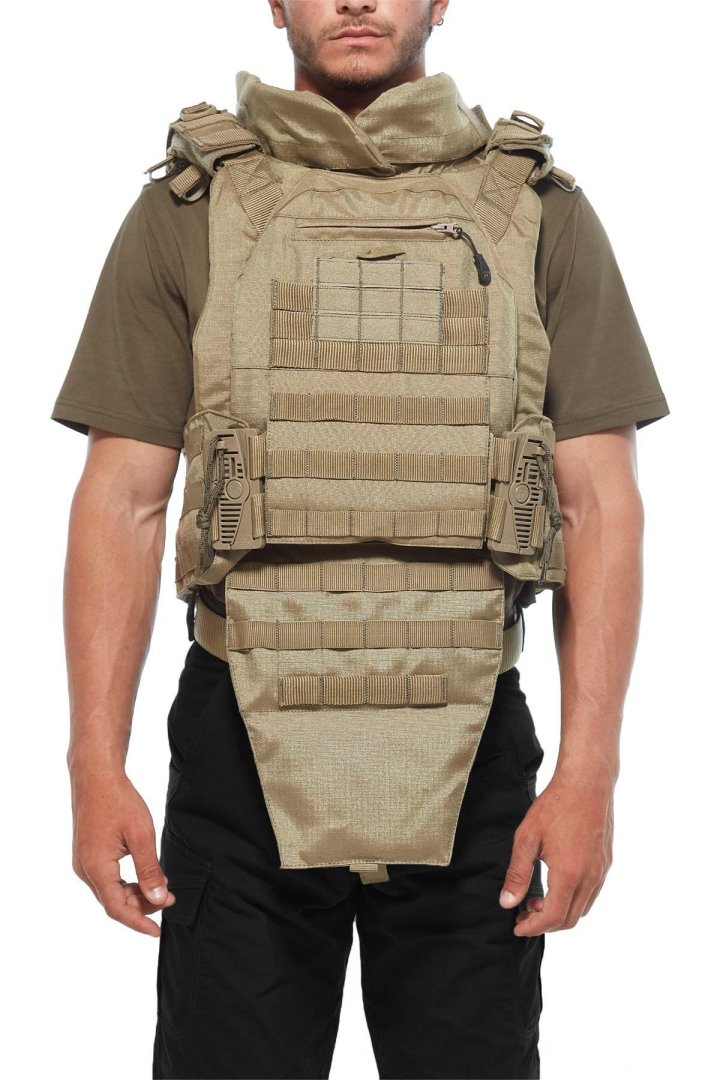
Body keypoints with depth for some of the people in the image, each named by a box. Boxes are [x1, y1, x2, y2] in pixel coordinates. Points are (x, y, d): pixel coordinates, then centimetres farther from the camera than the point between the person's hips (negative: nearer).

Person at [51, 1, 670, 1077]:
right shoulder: (184, 217, 4)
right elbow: (124, 502, 2)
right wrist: (97, 768, -5)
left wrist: (589, 771, -7)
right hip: (240, 752, 0)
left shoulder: (542, 216, 4)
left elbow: (600, 505, 1)